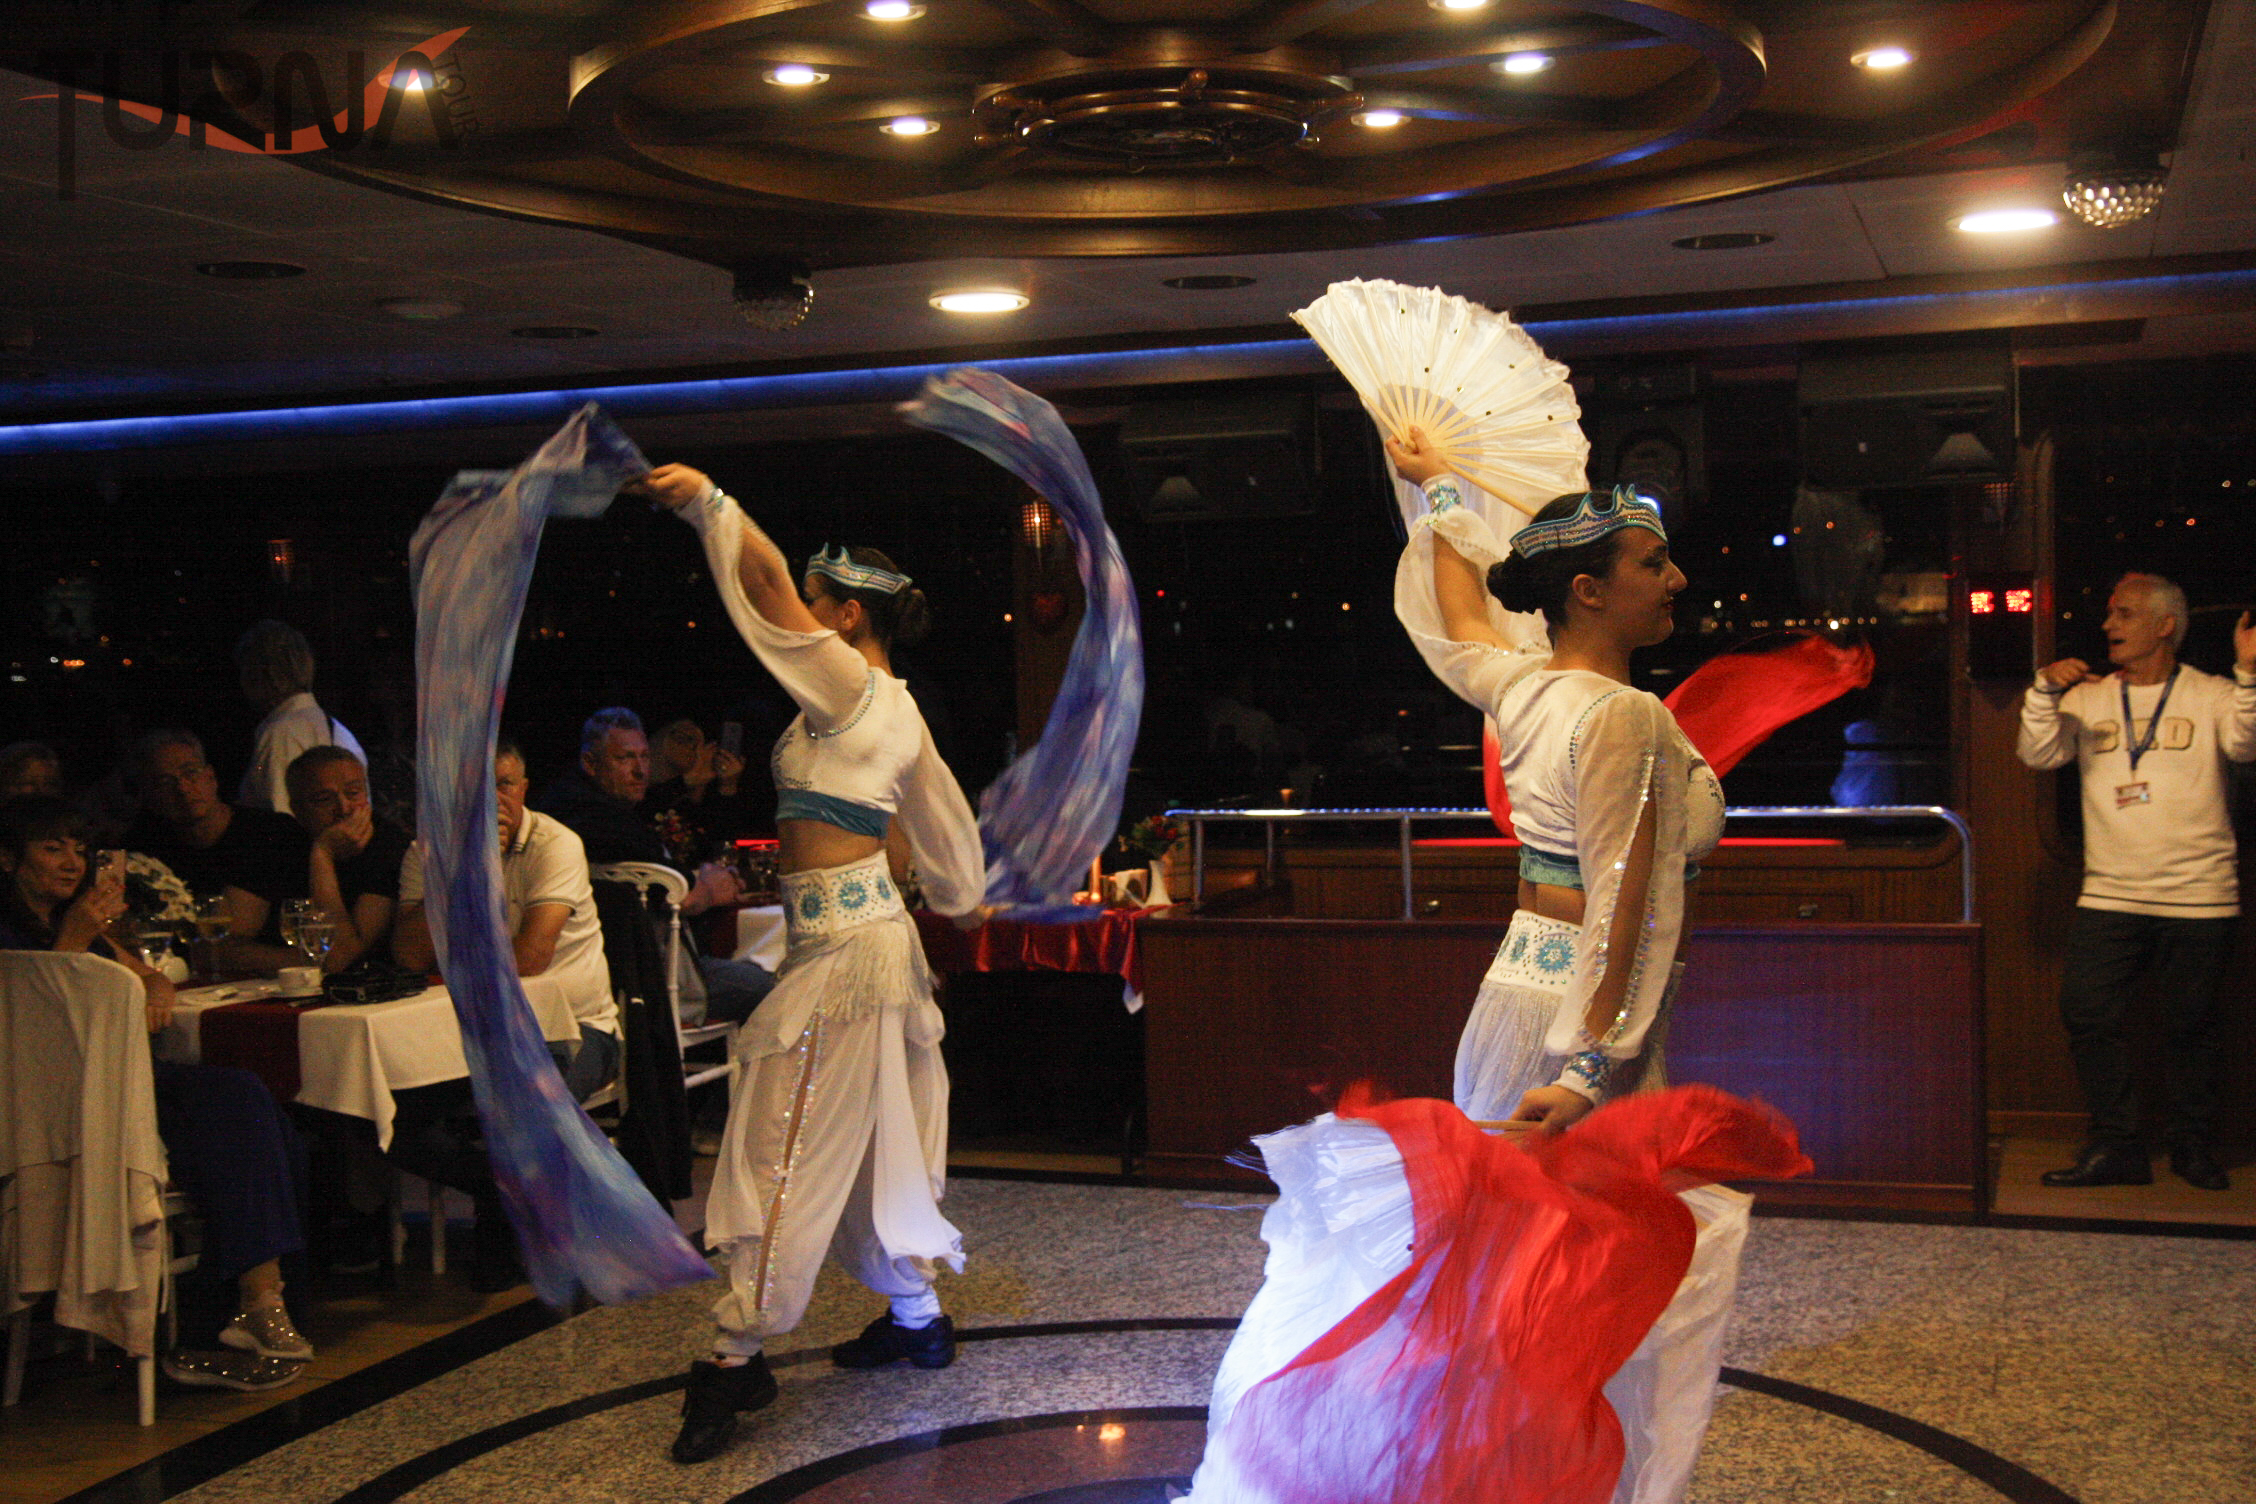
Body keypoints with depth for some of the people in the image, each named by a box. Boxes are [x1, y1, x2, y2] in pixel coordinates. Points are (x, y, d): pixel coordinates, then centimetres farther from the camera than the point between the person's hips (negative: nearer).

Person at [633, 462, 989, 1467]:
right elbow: (942, 816, 24)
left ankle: (737, 1356, 0)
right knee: (872, 1138, 18)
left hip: (841, 948, -10)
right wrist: (965, 900, 37)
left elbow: (768, 585, -20)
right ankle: (915, 1317, 28)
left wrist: (707, 504, -13)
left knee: (788, 1148, -5)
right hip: (872, 932, 10)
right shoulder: (898, 713, 14)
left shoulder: (849, 689, -12)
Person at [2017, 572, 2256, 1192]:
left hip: (2198, 897, -2)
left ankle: (2193, 1146, 21)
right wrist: (2046, 691, -16)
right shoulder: (2088, 698, 11)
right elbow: (2038, 753, -1)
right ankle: (2116, 1146, 6)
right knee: (2087, 1014, -4)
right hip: (2109, 895, 3)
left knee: (2192, 1025, 5)